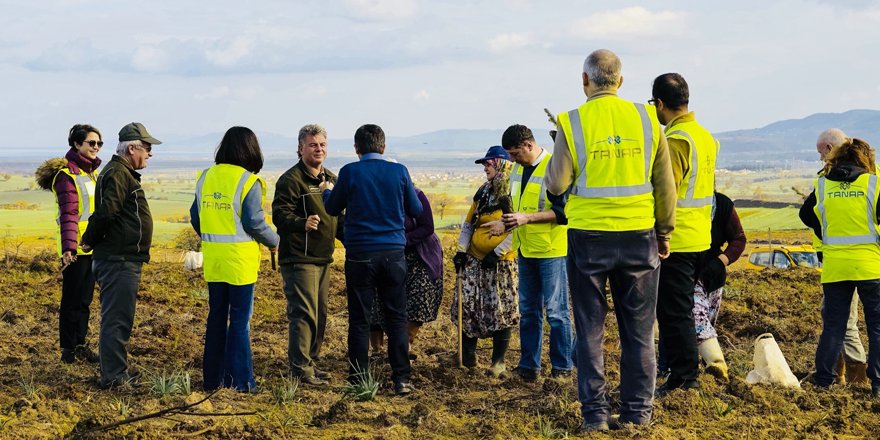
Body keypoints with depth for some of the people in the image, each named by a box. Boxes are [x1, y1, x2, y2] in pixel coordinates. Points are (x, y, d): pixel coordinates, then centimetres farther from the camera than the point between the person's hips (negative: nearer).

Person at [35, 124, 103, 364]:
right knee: (72, 299, -1)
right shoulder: (67, 174, -13)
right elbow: (68, 213, -21)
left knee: (85, 299, 14)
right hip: (75, 248, -8)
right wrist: (68, 247, -27)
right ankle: (68, 349, 7)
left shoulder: (93, 172, 14)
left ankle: (80, 345, 22)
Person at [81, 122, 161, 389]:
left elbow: (105, 214, 22)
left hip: (124, 259, 11)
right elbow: (105, 212, -25)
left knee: (119, 318, 18)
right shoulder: (117, 174, -15)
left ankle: (118, 372, 27)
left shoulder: (124, 173, 20)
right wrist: (90, 242, -12)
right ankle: (112, 377, -5)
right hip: (119, 260, -11)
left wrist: (91, 241, 15)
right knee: (116, 319, -7)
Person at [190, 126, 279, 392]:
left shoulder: (205, 177, 7)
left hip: (213, 259, 6)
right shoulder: (248, 181, -11)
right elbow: (254, 222, -14)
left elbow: (195, 216, 12)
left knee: (216, 317, 13)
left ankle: (213, 378, 18)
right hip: (240, 260, -6)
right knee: (240, 319, 0)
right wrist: (274, 241, 3)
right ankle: (240, 380, 1)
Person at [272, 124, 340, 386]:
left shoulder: (332, 180, 15)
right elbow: (280, 215, -20)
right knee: (303, 313, -11)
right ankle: (300, 369, -8)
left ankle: (310, 362, 24)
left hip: (324, 257, 9)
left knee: (319, 314, 13)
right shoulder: (291, 180, -11)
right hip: (299, 258, -9)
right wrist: (303, 223, -36)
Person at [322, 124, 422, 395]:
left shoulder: (350, 172, -6)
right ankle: (401, 380, 4)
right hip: (393, 254, 1)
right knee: (397, 318, 7)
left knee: (359, 320, 5)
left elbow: (332, 209, 7)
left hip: (360, 255, -1)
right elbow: (416, 211, 9)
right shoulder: (399, 172, -2)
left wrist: (327, 191, 29)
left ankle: (359, 381, 7)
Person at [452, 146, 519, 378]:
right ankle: (467, 356, 15)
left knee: (501, 310, -2)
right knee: (467, 304, 3)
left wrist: (497, 252, -20)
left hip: (502, 263, -7)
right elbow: (468, 223, 17)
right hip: (475, 260, 7)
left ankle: (498, 362, 5)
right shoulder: (483, 193, 13)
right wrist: (461, 250, 6)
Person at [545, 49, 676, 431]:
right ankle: (637, 410, 13)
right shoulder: (646, 119, 1)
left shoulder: (572, 123, -6)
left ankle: (595, 412, 7)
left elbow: (556, 185, -5)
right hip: (638, 235, 2)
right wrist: (664, 232, 16)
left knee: (590, 329, 8)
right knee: (638, 329, 10)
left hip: (589, 237, -2)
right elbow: (665, 184, 5)